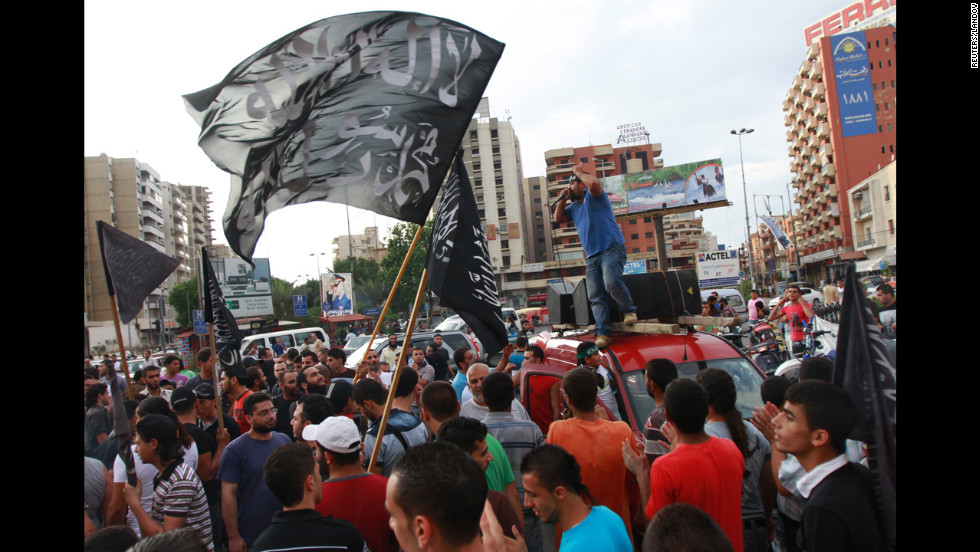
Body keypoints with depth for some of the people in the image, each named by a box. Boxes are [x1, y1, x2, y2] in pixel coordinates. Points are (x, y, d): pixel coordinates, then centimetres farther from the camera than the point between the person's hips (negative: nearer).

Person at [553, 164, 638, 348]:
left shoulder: (592, 196, 1)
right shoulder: (574, 206, 25)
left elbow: (594, 183, -21)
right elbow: (558, 219, 28)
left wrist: (579, 172, -4)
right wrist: (562, 200, 15)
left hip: (611, 248, -8)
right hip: (592, 256, 8)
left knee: (612, 282, -30)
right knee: (596, 297, -3)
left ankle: (629, 310, -6)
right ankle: (603, 333, -5)